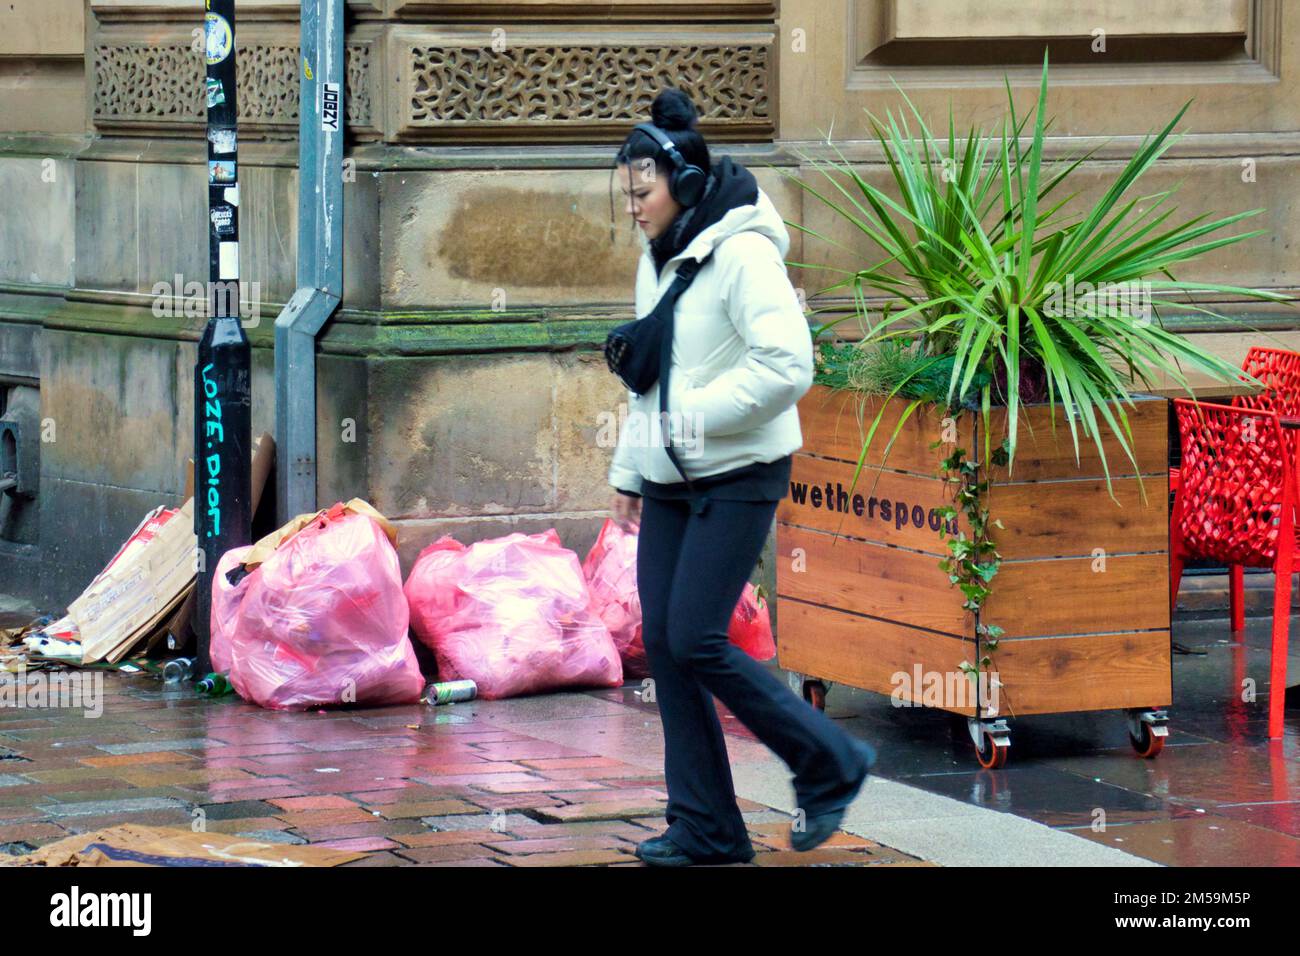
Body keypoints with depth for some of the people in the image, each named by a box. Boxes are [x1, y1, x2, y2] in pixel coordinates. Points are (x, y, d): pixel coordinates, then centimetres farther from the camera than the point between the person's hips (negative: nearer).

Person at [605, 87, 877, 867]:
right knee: (662, 642, 3)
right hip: (671, 482, 9)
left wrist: (695, 415, -20)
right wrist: (629, 472, 19)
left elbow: (788, 365, -24)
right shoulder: (658, 261, 13)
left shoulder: (741, 254, -15)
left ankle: (830, 764, 4)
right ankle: (706, 827, 9)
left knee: (695, 640, -13)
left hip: (737, 479, -9)